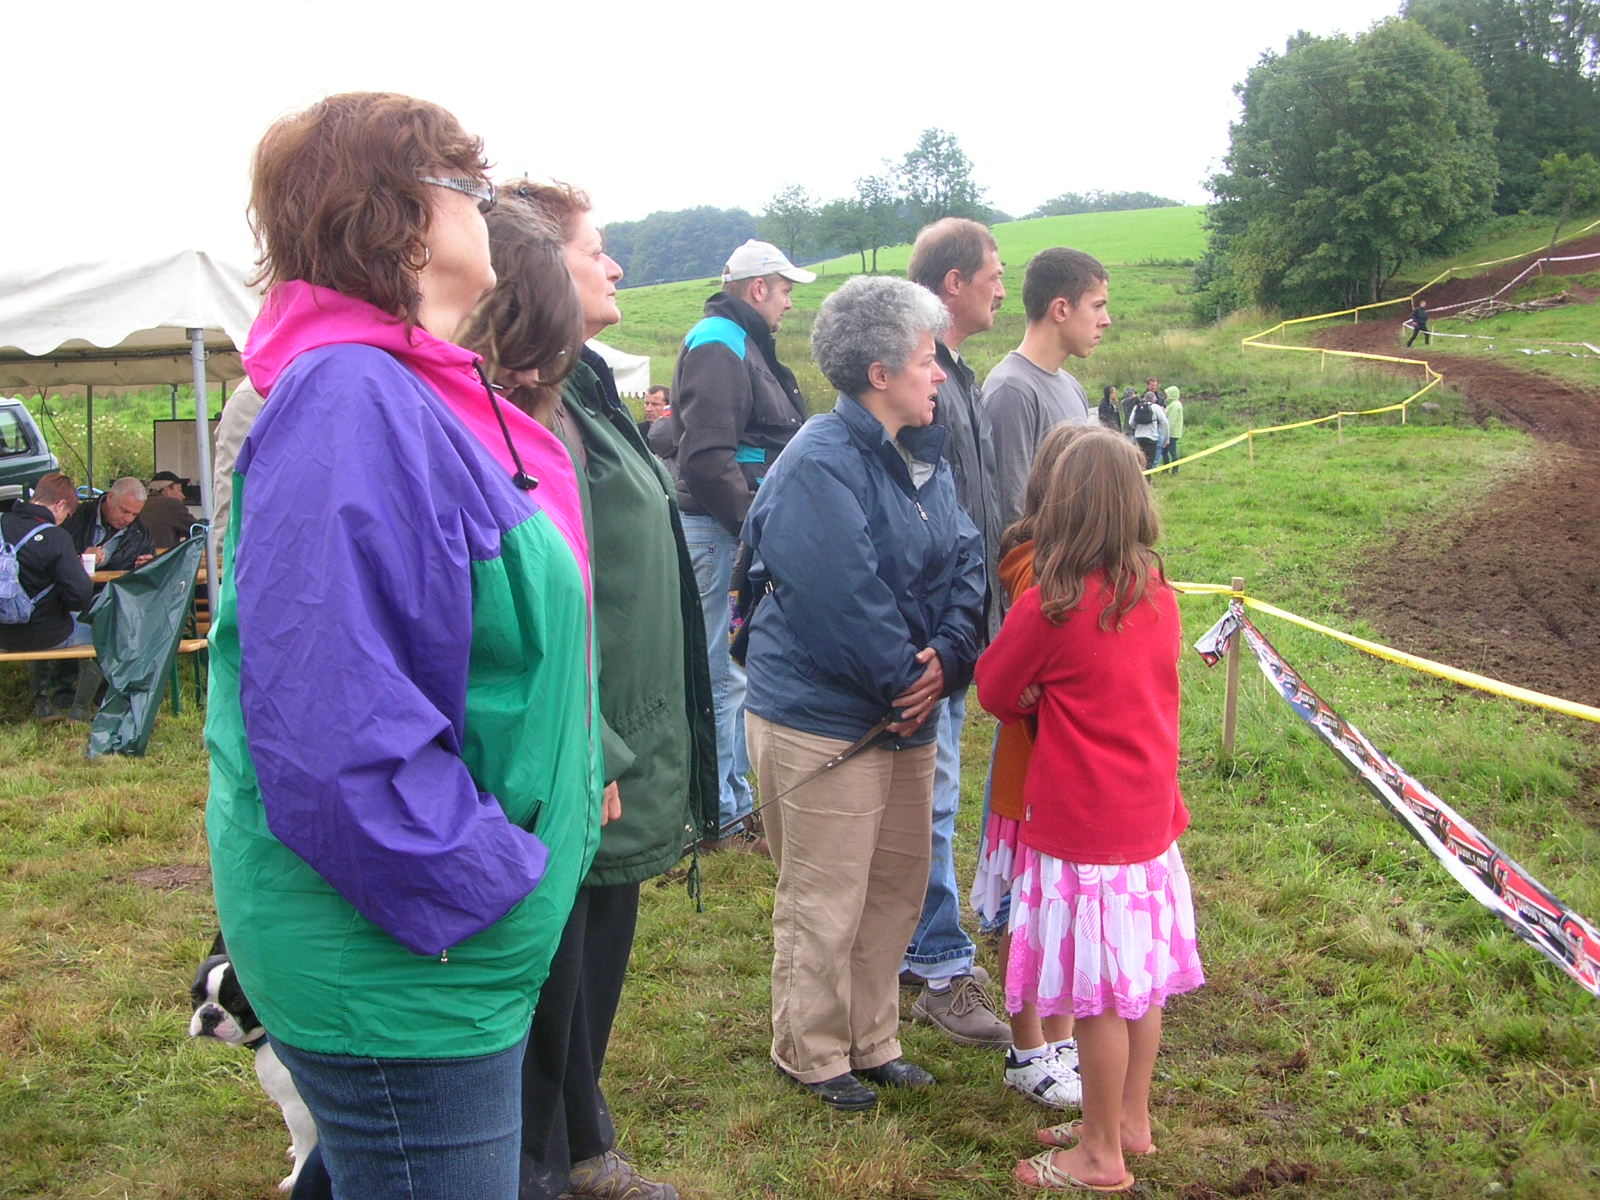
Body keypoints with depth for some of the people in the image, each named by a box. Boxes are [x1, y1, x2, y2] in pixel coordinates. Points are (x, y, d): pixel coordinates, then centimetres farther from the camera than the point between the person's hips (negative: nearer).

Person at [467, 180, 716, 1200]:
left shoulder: (585, 388, 12)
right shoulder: (525, 410, -20)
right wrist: (592, 762, -23)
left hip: (624, 757, 10)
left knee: (598, 965, 22)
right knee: (553, 980, 7)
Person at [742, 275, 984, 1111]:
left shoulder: (924, 455, 8)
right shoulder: (819, 466, -20)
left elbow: (964, 560, 4)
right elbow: (843, 598, -24)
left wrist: (949, 654, -13)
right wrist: (904, 681, -15)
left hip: (911, 711, 9)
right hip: (822, 719, -9)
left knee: (899, 884, 18)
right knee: (824, 901, 5)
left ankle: (872, 1040, 35)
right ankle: (812, 1055, 25)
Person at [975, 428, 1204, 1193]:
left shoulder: (1050, 607, -19)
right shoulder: (1158, 594, 0)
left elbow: (995, 691, -5)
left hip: (1083, 828, -7)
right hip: (1150, 814, 7)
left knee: (1096, 993, 5)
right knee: (1141, 978, 18)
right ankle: (1131, 1120, 34)